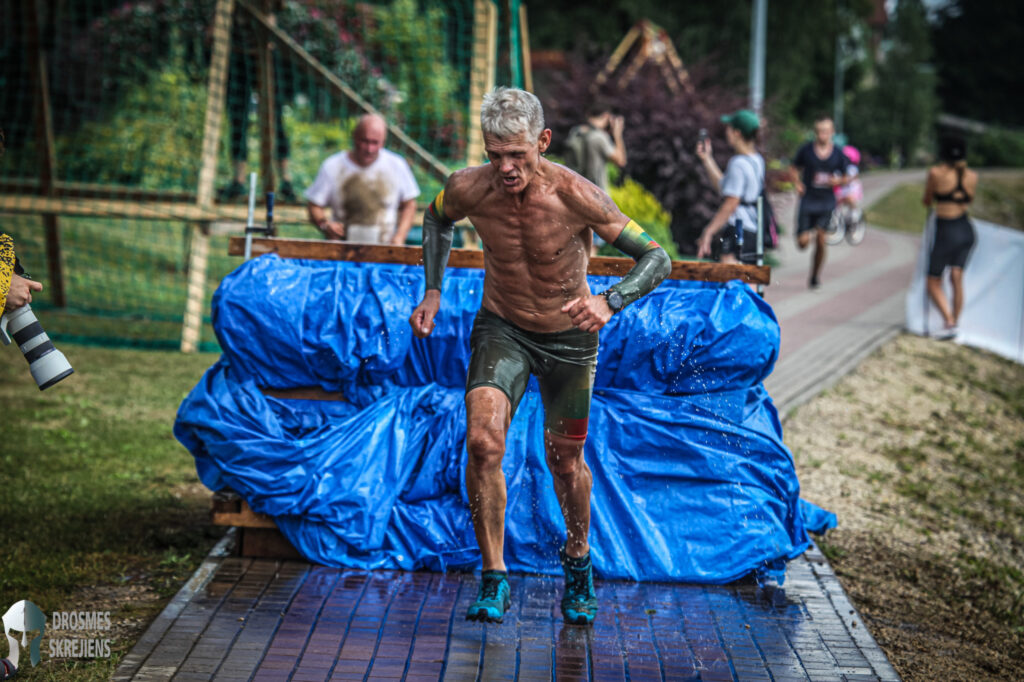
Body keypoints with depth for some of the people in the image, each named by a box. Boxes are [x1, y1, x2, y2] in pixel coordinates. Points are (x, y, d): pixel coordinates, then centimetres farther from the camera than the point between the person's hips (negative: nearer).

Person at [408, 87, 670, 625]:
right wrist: (432, 292, -1)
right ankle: (494, 580, -7)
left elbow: (657, 259, -21)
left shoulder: (576, 196, -27)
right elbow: (437, 220, 8)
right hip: (501, 328, 1)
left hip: (569, 336, -1)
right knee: (483, 441, -22)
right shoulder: (467, 189, -19)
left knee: (565, 459, 12)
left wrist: (609, 302, -39)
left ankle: (577, 558, 42)